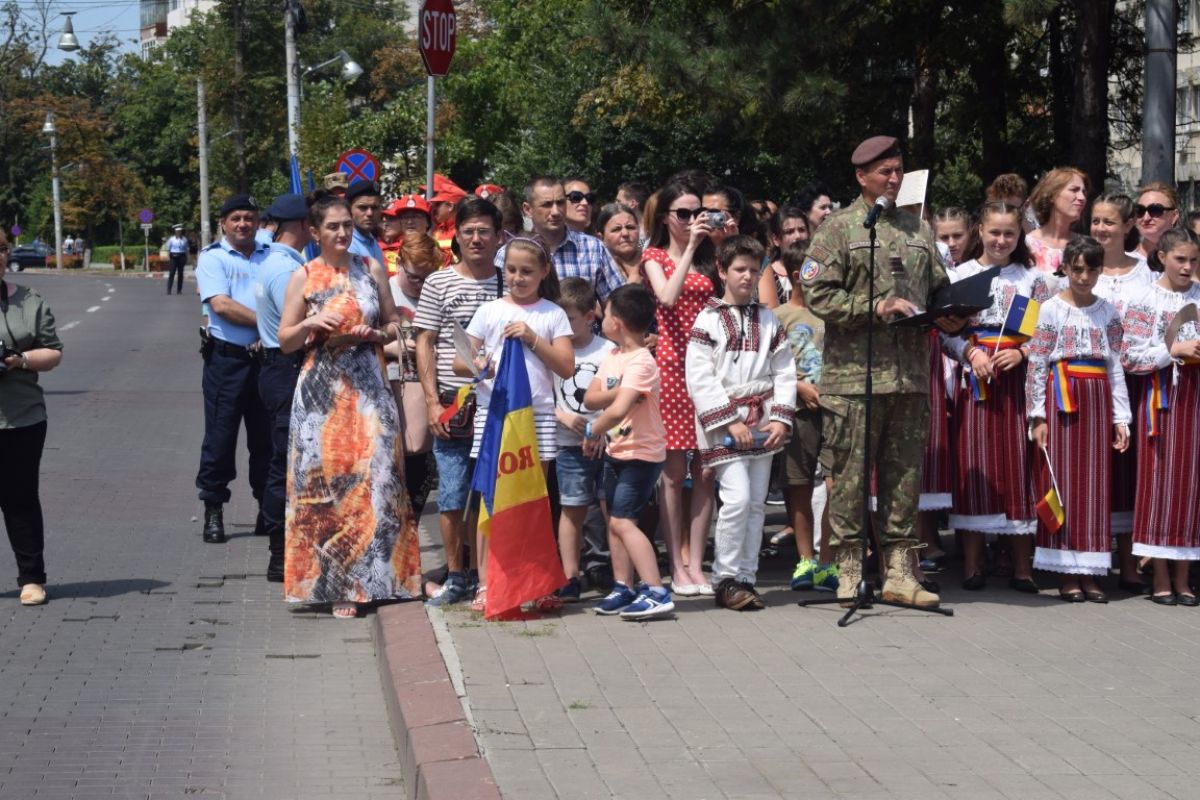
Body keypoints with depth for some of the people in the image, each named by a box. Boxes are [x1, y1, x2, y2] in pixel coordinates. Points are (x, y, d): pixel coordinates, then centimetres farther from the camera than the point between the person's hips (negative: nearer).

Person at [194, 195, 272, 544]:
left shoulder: (270, 256, 12)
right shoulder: (212, 257, 1)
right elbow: (221, 305, -11)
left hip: (266, 357, 3)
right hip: (227, 358, -3)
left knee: (266, 437, 8)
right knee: (220, 437, 0)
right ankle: (213, 511, 8)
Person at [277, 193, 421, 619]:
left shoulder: (371, 269, 7)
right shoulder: (303, 277, 1)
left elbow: (394, 324, 12)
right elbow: (285, 341, 4)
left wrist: (374, 334, -8)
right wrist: (311, 322, -15)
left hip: (368, 387, 2)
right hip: (322, 391, -1)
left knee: (374, 476, -1)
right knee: (326, 482, -2)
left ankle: (373, 576, 10)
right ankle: (335, 583, 5)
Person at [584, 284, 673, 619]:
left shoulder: (640, 363, -21)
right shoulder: (612, 357, 8)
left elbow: (619, 409, -32)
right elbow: (590, 398, 0)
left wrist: (593, 431, -17)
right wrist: (619, 392, -17)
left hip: (641, 454, -9)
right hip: (616, 451, 9)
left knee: (623, 521, -15)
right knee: (615, 519, 14)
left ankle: (657, 592, -18)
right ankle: (623, 588, 24)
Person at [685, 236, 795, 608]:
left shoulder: (769, 321, 12)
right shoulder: (708, 320, -2)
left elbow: (784, 372, 10)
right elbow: (699, 378, -9)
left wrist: (780, 418, -3)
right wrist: (730, 422, -14)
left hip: (763, 425, 5)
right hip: (724, 425, -5)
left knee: (757, 502, 6)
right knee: (737, 497, -14)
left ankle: (746, 577, 14)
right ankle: (725, 579, -4)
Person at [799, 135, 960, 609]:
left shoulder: (917, 230, 17)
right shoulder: (838, 229, 0)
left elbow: (939, 288, 24)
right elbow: (818, 294, -9)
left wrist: (948, 318, 3)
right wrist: (874, 308, -16)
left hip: (910, 374, 5)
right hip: (854, 374, -5)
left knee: (905, 476, 8)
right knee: (851, 477, -2)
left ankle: (899, 573, 14)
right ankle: (849, 575, 5)